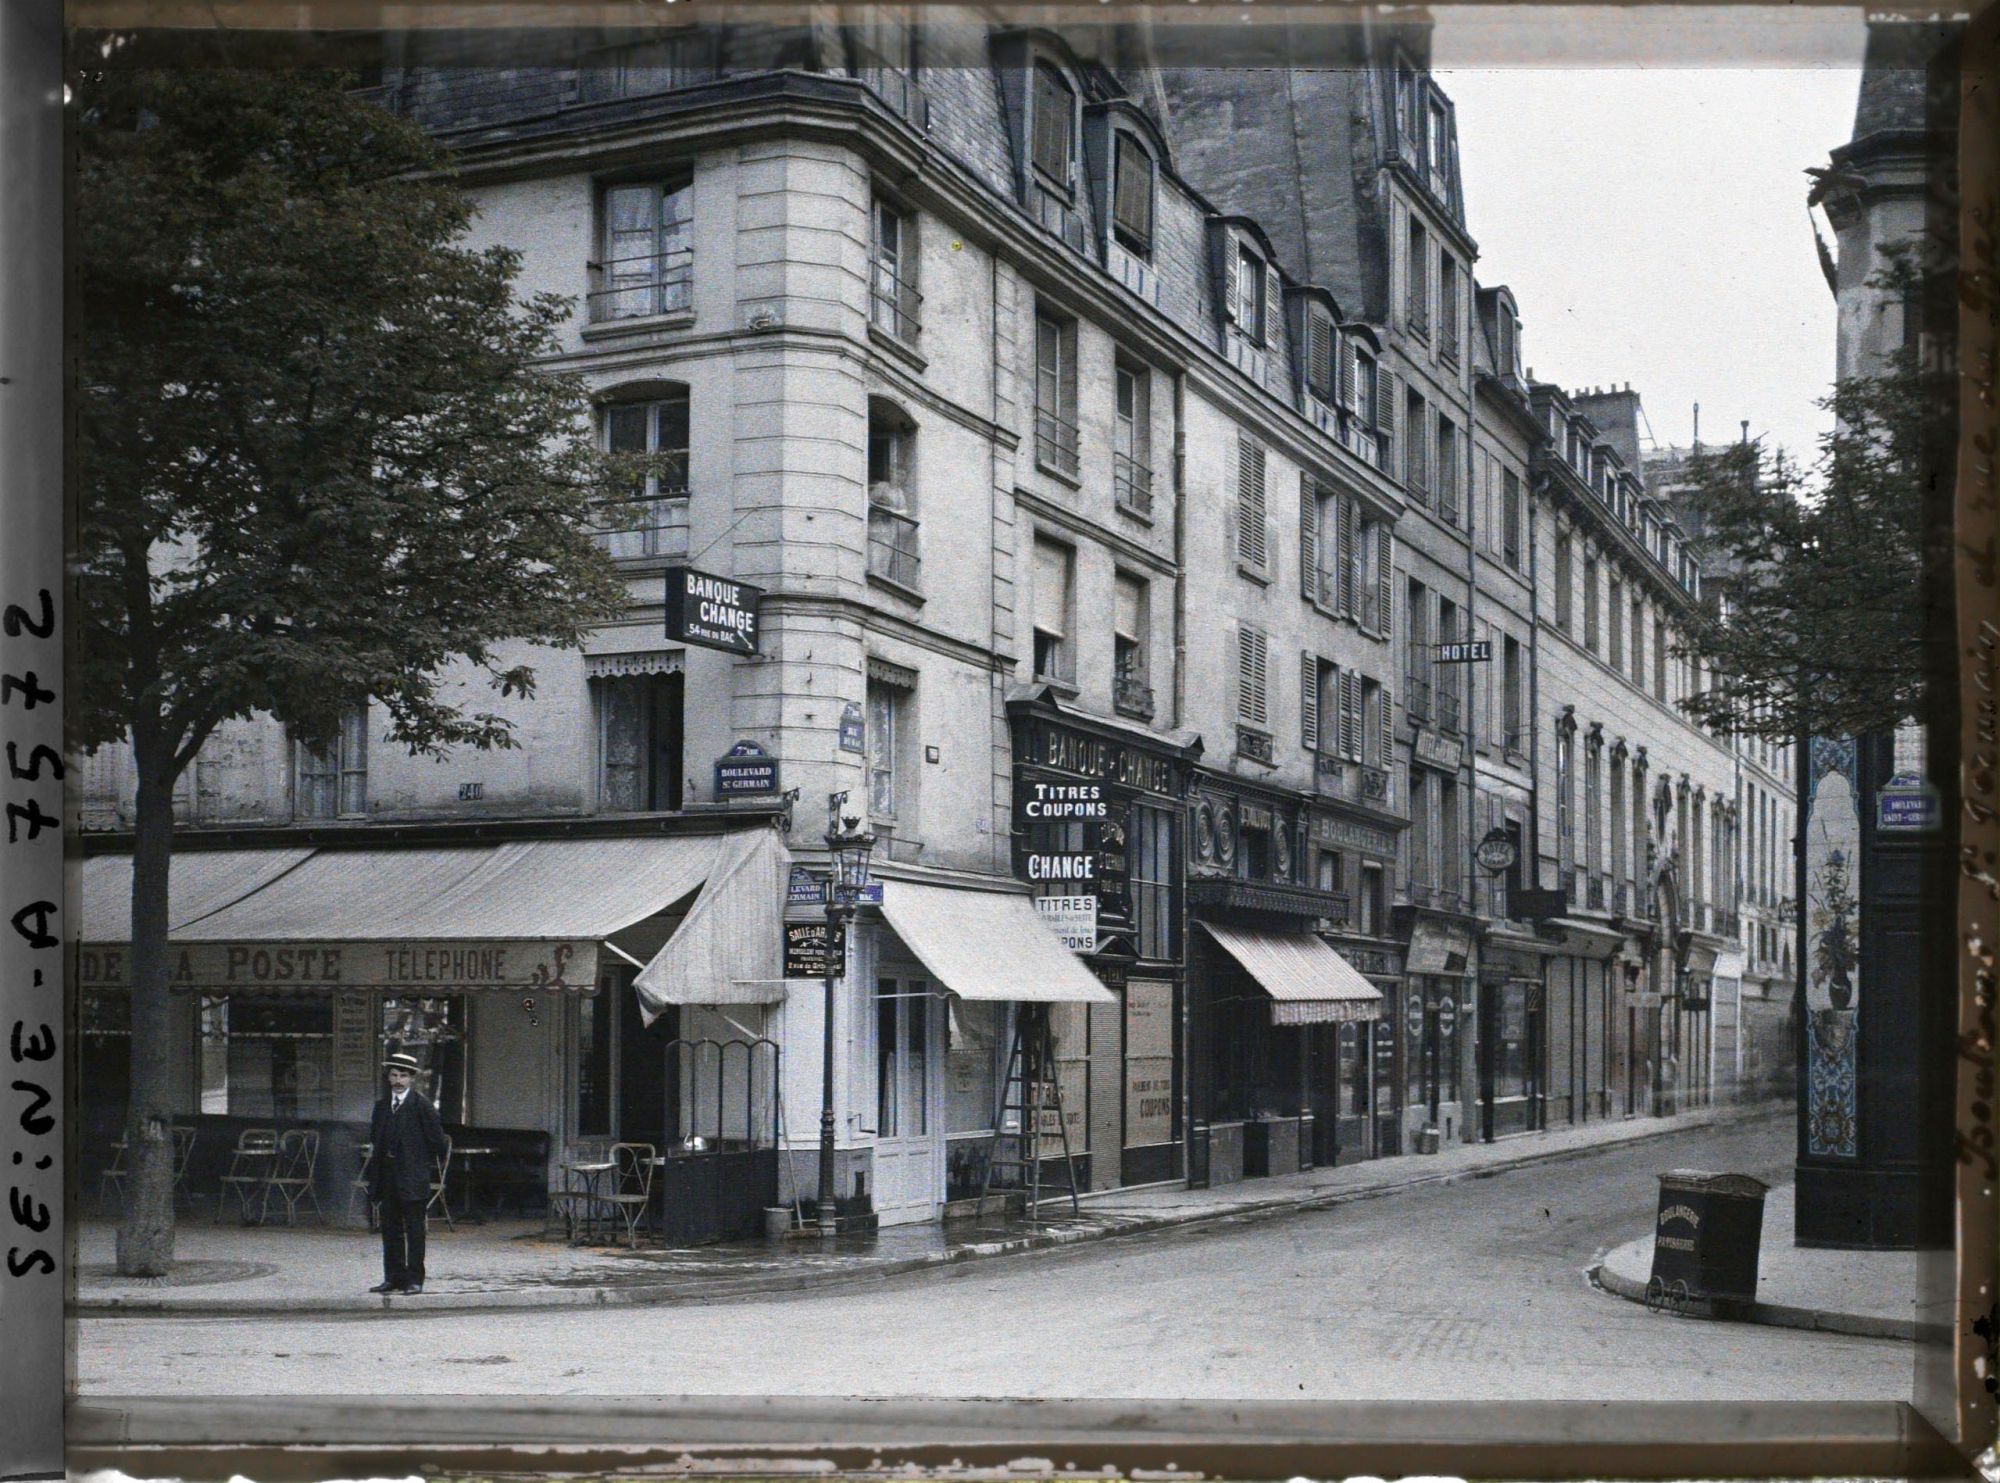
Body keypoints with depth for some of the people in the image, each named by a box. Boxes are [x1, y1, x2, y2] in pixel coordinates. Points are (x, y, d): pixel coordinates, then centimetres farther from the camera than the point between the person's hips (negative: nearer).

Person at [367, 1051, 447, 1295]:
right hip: (387, 1178, 6)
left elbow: (436, 1138, -5)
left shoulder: (421, 1104, -6)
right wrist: (376, 1170, 14)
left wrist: (426, 1165, 2)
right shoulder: (382, 1106, 12)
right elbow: (375, 1136, 20)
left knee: (414, 1230, -1)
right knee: (390, 1229, 8)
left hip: (412, 1178, -6)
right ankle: (393, 1277, 14)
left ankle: (414, 1279, 2)